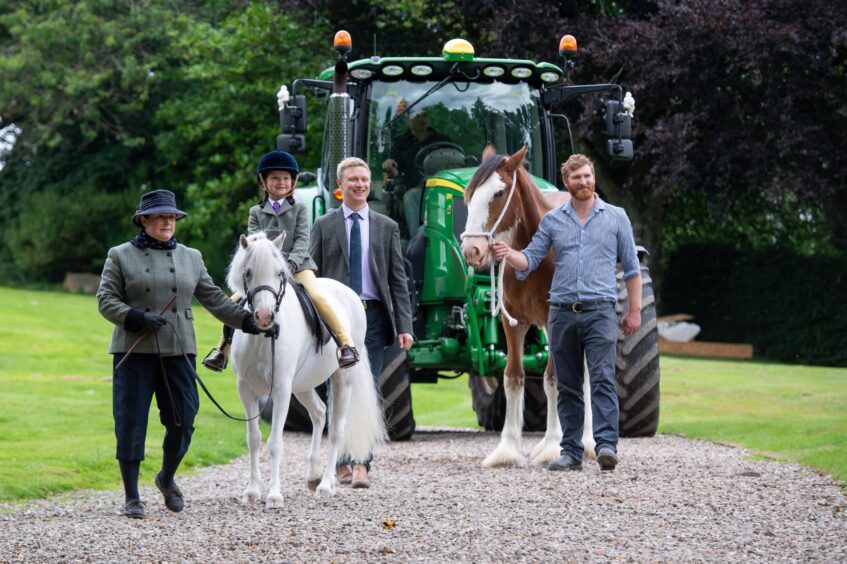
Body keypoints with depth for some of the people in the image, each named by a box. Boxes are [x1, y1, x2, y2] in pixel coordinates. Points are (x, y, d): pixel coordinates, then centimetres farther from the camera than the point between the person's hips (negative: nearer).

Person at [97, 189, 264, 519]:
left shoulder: (191, 258, 14)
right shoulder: (120, 256, 4)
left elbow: (213, 298, 16)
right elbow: (105, 299, -2)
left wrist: (246, 321, 8)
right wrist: (136, 318, -17)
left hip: (179, 351, 3)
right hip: (135, 352, -3)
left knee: (182, 422, 1)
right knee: (130, 422, -2)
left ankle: (167, 478, 27)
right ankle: (131, 497, 5)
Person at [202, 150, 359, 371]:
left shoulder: (299, 210, 8)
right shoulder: (256, 212, 12)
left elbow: (302, 241, -2)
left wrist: (290, 264, -20)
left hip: (297, 265, -2)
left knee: (317, 296, -26)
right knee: (235, 300, -10)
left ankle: (346, 343, -22)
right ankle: (223, 349, 5)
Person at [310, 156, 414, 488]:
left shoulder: (387, 227, 10)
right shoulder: (324, 226, 7)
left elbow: (398, 280, 8)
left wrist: (404, 326, -1)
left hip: (373, 316, 0)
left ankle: (362, 464, -10)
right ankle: (343, 462, 15)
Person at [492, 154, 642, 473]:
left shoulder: (616, 217, 6)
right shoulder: (552, 220, 10)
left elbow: (631, 267, 9)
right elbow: (531, 258, 7)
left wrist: (634, 311, 4)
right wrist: (510, 255, -16)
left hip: (599, 311, -3)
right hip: (562, 312, 3)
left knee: (602, 380, -15)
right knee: (567, 387, 6)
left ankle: (607, 445, -23)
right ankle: (571, 452, 10)